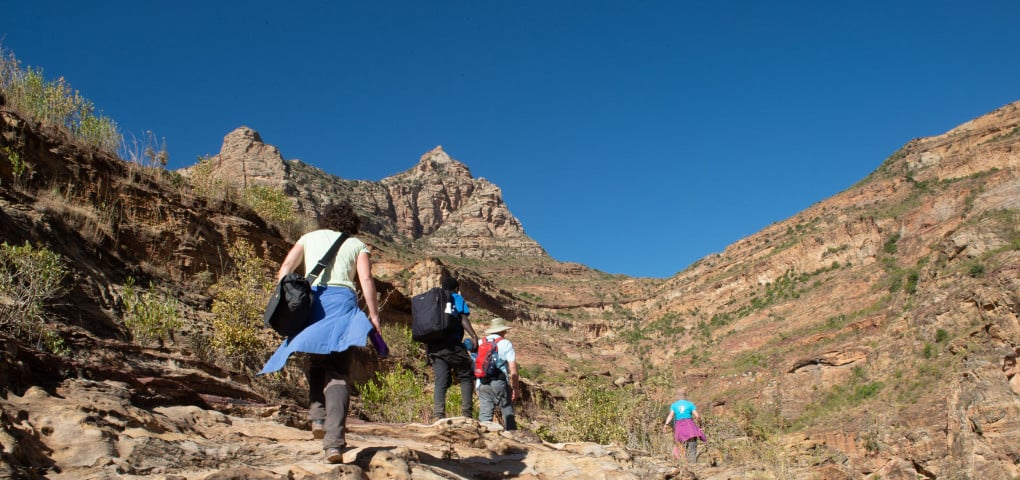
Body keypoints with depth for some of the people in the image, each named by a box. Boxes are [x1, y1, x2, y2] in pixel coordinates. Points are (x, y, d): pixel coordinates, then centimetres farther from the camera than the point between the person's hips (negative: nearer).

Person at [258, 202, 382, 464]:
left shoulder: (309, 237, 24)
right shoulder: (358, 245, 19)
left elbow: (284, 271, 10)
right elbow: (366, 280, 1)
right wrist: (373, 315, -3)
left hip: (310, 300, 2)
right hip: (342, 300, -1)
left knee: (316, 363, 21)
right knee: (337, 373, -4)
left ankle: (318, 417, 0)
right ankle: (334, 442, -18)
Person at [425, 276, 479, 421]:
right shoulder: (457, 299, 9)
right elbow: (463, 319, -6)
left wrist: (427, 349, 17)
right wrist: (474, 336, -13)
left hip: (433, 346, 5)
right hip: (452, 344, -4)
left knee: (441, 381, 3)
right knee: (466, 377, 7)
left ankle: (437, 415, -13)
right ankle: (466, 413, -3)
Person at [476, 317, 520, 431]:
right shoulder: (506, 344, -1)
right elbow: (513, 370, -6)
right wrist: (516, 389, 2)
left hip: (482, 384, 4)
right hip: (500, 383, -3)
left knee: (484, 415, 5)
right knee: (508, 414, 6)